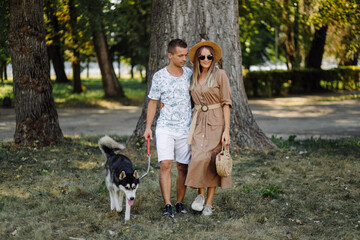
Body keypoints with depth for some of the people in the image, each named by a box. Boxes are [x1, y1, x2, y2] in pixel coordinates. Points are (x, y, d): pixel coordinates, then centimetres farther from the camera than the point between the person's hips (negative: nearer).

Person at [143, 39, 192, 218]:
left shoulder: (189, 74, 5)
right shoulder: (159, 76, -1)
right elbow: (153, 102, 5)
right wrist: (148, 127, -1)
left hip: (186, 128, 3)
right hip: (165, 127, -2)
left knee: (183, 167, 5)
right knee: (165, 165, -14)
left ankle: (179, 203, 17)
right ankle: (167, 206, -14)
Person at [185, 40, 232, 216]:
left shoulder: (220, 75, -4)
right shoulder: (194, 77, 10)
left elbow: (226, 103, -6)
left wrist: (226, 129, -12)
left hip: (216, 122, -3)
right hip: (198, 122, 3)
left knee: (213, 161, -2)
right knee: (199, 158, -12)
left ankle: (209, 202, 6)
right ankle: (200, 194, 8)